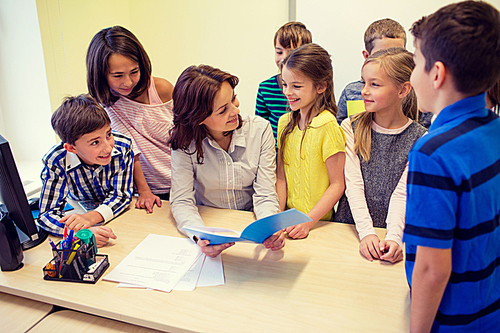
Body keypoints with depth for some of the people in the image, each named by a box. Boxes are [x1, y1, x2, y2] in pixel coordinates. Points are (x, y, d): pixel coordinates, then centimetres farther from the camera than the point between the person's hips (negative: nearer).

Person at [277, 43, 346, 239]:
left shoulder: (327, 126, -13)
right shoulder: (284, 122, 5)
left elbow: (337, 185, -10)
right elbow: (281, 177, 7)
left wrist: (308, 221, -15)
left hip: (319, 222, -4)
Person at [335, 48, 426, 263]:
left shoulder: (420, 139, -2)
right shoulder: (351, 127, 1)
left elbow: (402, 193, -7)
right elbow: (353, 184, -6)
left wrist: (393, 238, -22)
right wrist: (366, 232, -17)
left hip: (391, 233, 0)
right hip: (350, 228, 1)